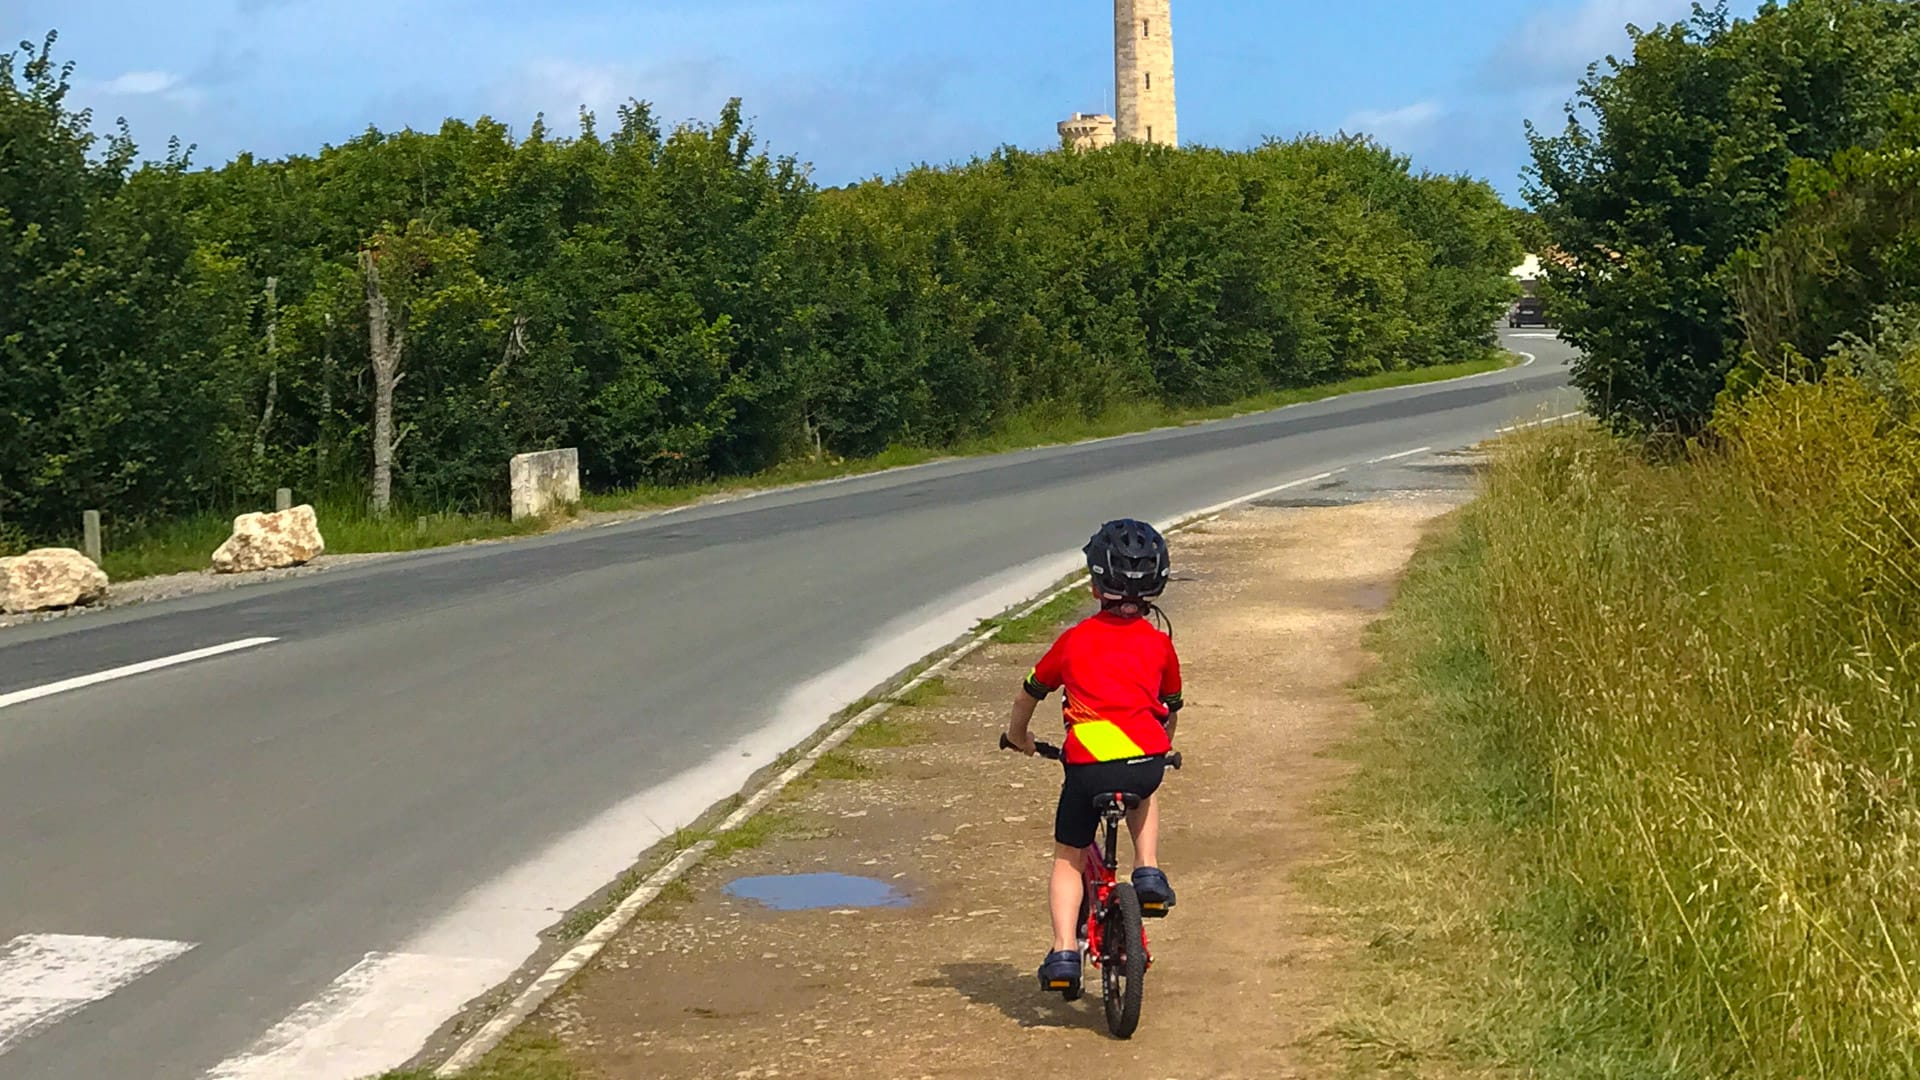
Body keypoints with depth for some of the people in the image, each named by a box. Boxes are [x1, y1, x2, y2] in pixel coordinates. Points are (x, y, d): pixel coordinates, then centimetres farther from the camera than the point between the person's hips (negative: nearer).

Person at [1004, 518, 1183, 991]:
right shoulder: (1159, 643, 14)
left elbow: (1028, 695, 24)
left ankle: (1063, 952, 4)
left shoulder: (1074, 641, 12)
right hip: (1148, 760, 1)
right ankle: (1148, 870, 19)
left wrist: (1019, 735, 44)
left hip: (1087, 764, -1)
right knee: (1142, 793, 38)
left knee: (1068, 857, 17)